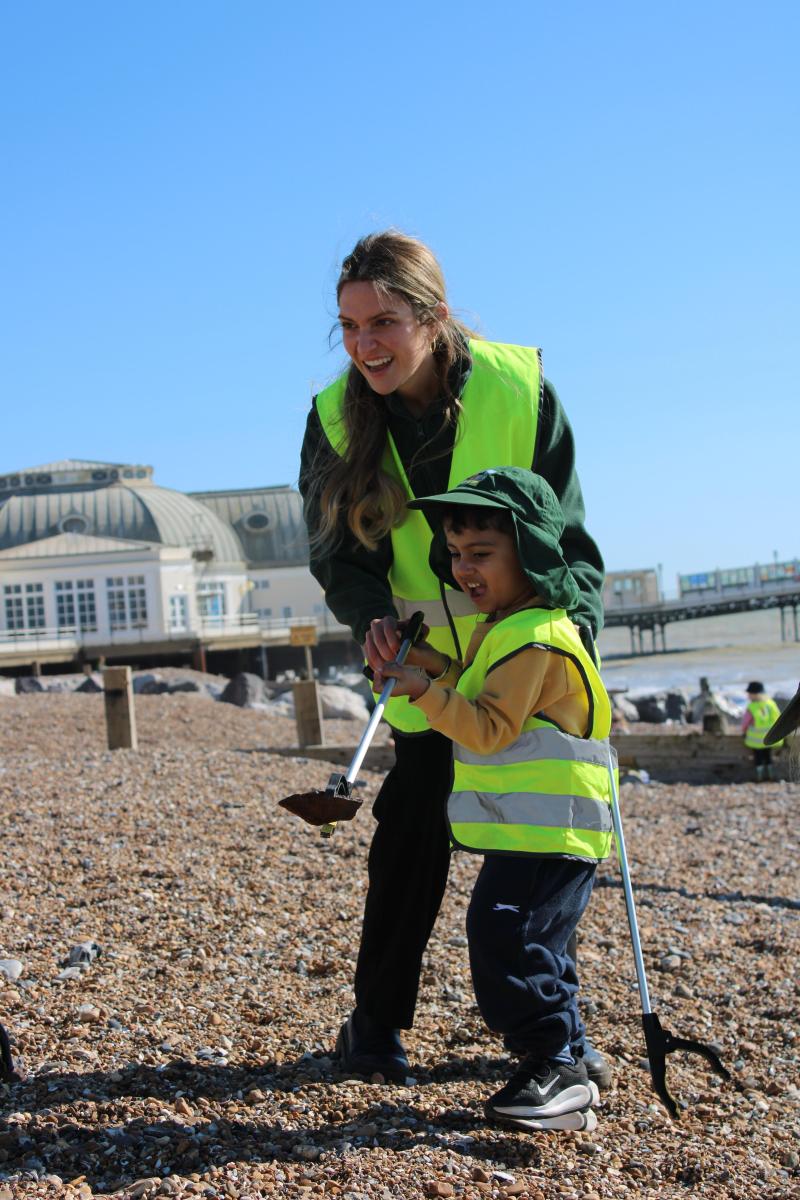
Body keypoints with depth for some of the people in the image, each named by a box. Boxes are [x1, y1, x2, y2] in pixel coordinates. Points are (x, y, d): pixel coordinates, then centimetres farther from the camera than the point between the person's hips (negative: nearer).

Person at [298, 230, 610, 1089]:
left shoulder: (519, 390, -18)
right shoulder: (337, 418, -14)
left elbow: (566, 533, -12)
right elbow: (339, 553, -8)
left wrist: (574, 627, -25)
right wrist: (374, 619, -29)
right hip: (421, 665, 0)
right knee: (412, 833, 2)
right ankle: (376, 1023, 19)